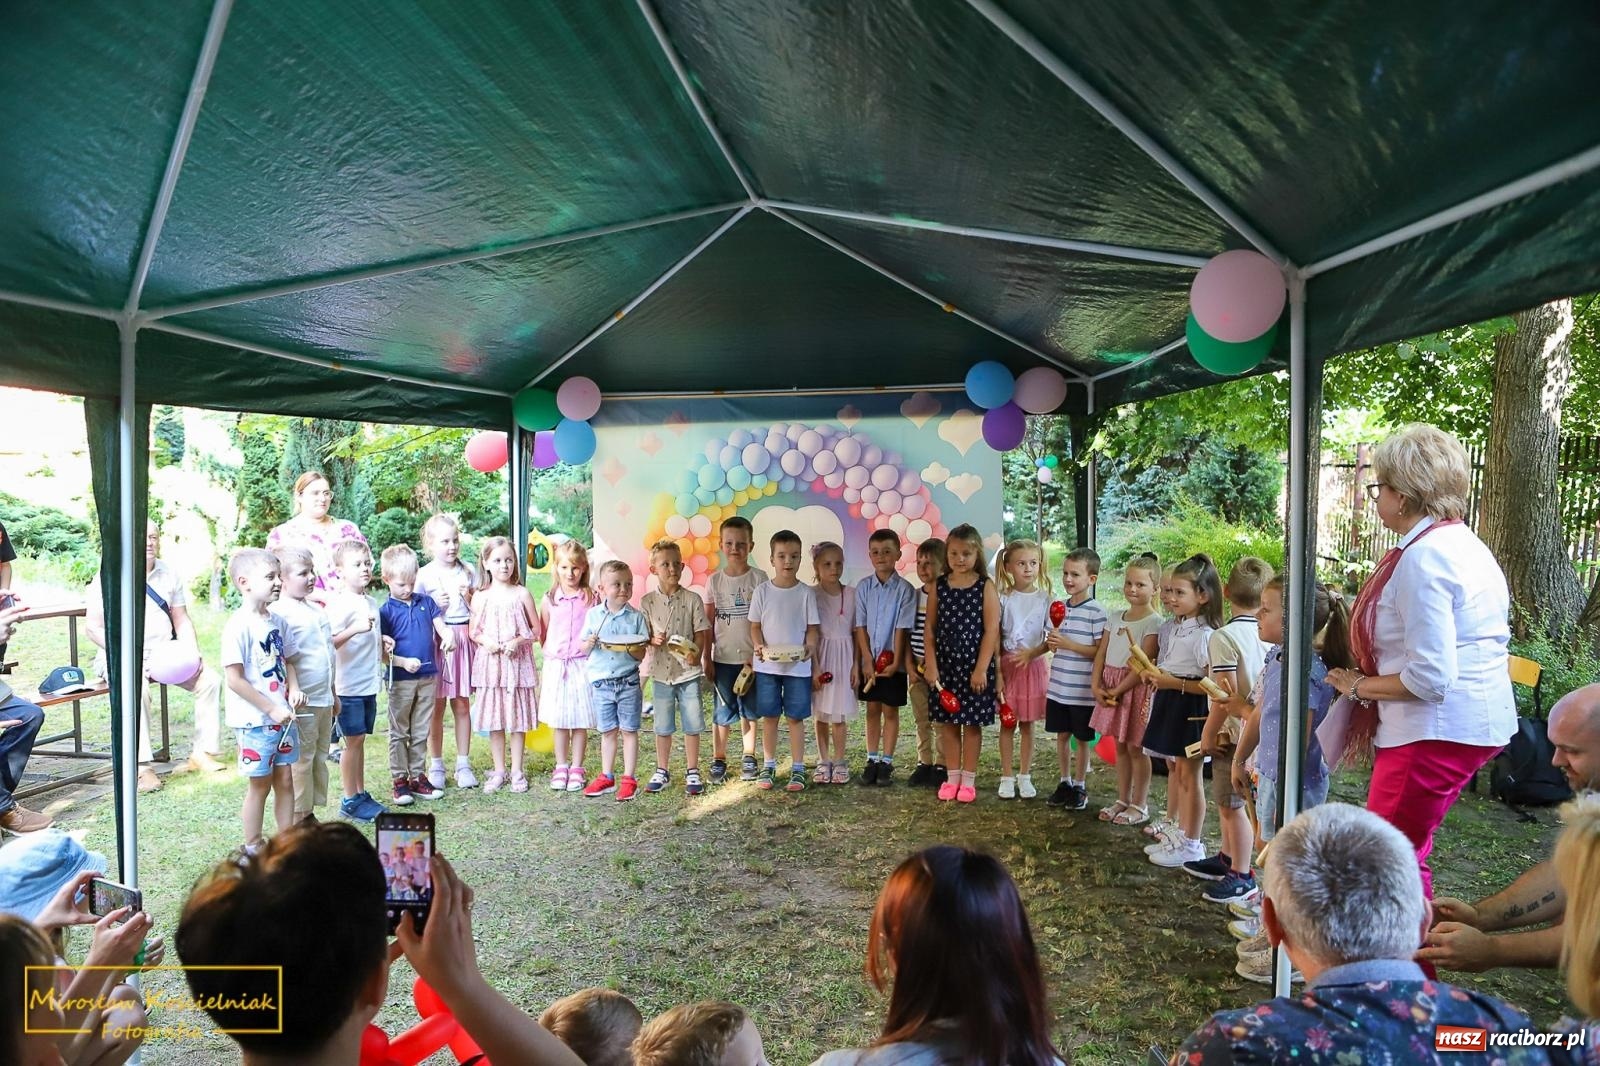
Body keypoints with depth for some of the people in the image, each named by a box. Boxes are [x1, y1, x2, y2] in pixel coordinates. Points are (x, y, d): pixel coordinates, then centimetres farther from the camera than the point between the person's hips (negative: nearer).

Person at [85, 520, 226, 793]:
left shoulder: (168, 575, 12)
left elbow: (182, 620, 14)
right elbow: (93, 627, -6)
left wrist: (193, 653, -3)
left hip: (165, 654, 5)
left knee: (210, 679, -16)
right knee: (137, 688, -35)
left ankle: (203, 752, -8)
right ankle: (141, 766, -31)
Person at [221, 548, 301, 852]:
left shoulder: (275, 620, 7)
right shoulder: (238, 625, -17)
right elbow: (235, 679, -19)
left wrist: (294, 689, 0)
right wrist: (271, 708, -18)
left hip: (282, 716, 7)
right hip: (255, 721, -7)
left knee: (285, 779, 13)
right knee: (260, 784, 6)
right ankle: (253, 848, 23)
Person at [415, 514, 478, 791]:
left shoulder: (468, 571, 7)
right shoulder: (424, 575, -1)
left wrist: (469, 597, -8)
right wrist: (434, 605, -14)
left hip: (464, 639, 2)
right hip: (436, 641, -2)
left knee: (462, 705, 8)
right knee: (436, 706, 5)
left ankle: (463, 764, 18)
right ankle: (435, 766, 17)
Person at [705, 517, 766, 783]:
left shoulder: (759, 578, -3)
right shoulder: (714, 580, 2)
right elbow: (708, 623, 5)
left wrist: (759, 654, -7)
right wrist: (707, 658, 3)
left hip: (751, 657, -1)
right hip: (723, 658, 1)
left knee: (749, 710, 10)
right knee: (723, 711, 5)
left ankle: (749, 758, 22)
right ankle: (718, 760, 16)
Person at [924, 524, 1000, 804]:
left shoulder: (985, 587, -5)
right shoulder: (938, 586, 2)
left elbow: (991, 629, -8)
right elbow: (930, 627, 3)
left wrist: (982, 668, -13)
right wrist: (931, 663, -3)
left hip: (974, 665, -3)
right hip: (944, 664, 3)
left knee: (972, 723, 7)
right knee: (947, 721, 9)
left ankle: (968, 779, 19)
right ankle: (953, 776, 23)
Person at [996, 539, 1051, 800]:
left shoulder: (1044, 599, -2)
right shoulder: (1003, 599, -4)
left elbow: (1052, 639, -2)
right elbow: (994, 639, -4)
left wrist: (1032, 653, -18)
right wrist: (996, 671, -10)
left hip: (1034, 664, 1)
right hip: (1006, 664, -1)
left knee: (1027, 724, 9)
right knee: (1007, 723, 6)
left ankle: (1025, 776, 21)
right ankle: (1006, 777, 16)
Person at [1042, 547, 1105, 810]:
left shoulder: (1096, 612, -12)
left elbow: (1100, 651, -13)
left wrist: (1067, 644, -21)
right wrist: (1052, 643, -9)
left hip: (1083, 690, -5)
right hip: (1058, 687, 5)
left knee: (1082, 739, 9)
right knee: (1062, 734, 14)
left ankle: (1080, 786, 24)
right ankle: (1065, 783, 29)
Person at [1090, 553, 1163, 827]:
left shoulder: (1154, 622, -12)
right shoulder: (1115, 618, 9)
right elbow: (1101, 654, 8)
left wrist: (1118, 690, -17)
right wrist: (1097, 686, -5)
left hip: (1137, 688, -6)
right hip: (1111, 689, 6)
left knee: (1135, 747, 3)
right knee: (1119, 746, 15)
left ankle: (1139, 806, 17)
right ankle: (1122, 800, 27)